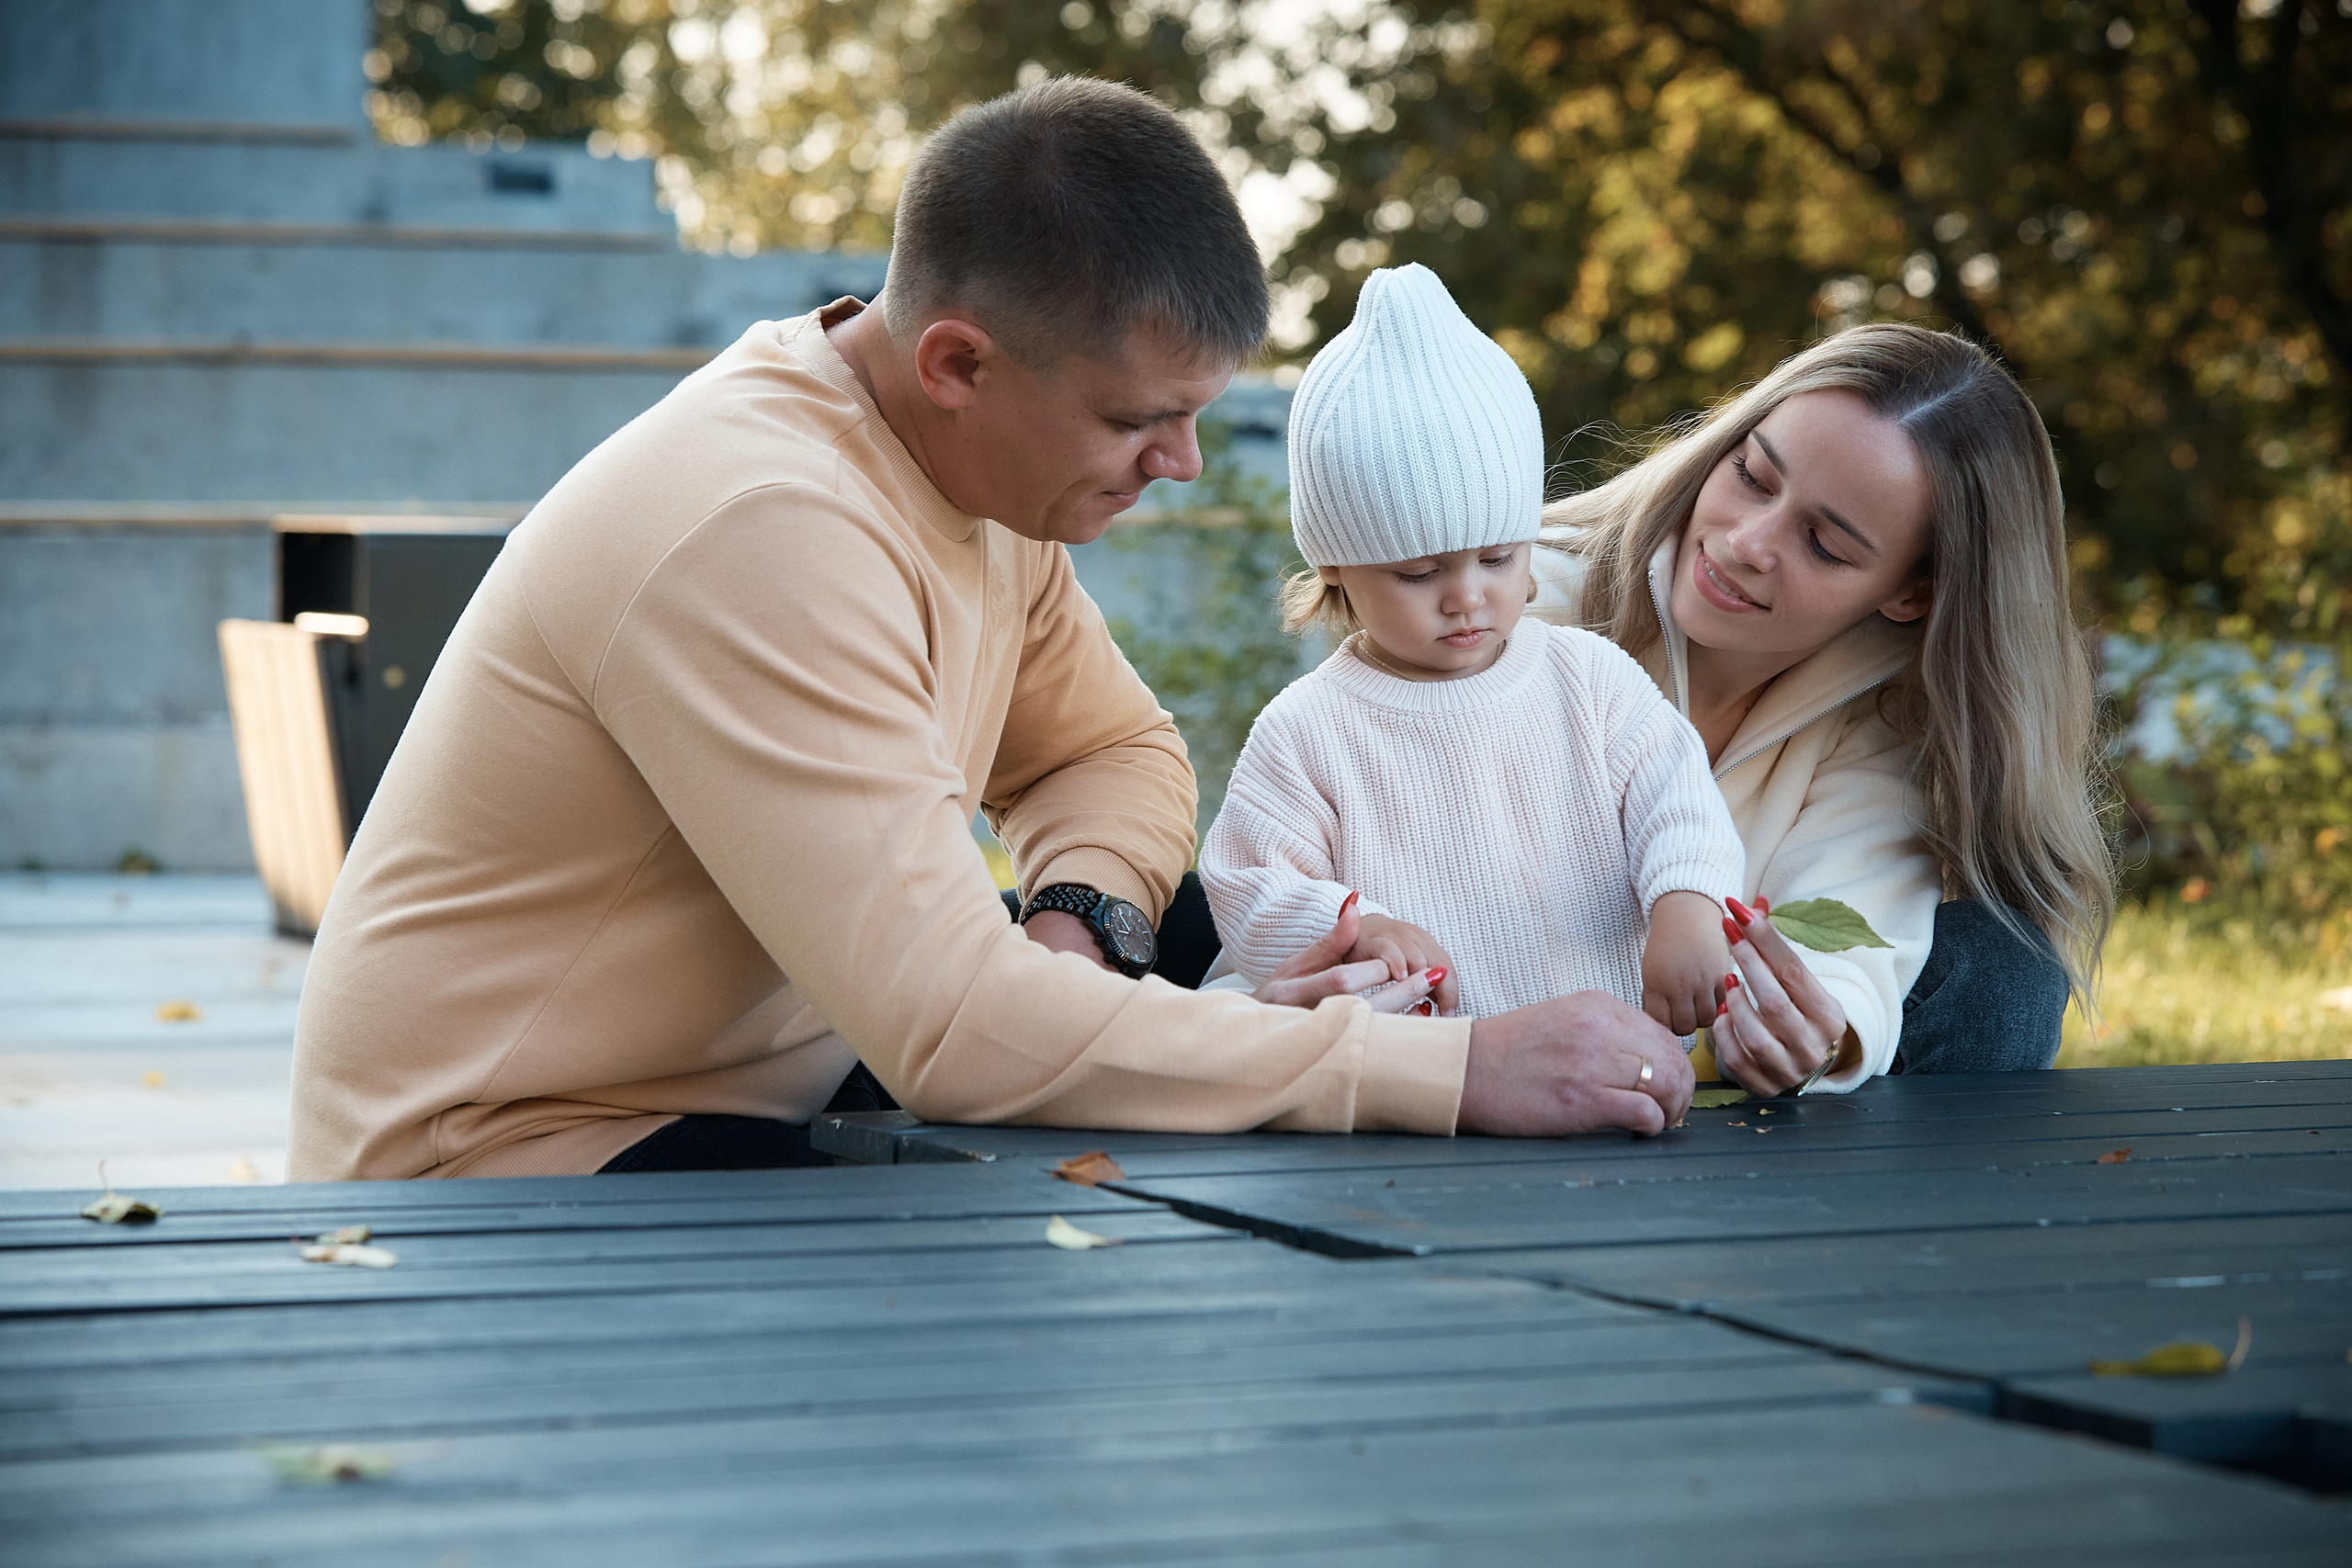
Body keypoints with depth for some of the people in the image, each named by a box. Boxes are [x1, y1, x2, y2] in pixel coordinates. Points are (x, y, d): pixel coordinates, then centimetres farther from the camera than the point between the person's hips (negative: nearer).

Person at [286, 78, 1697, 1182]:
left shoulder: (996, 470, 1)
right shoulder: (760, 533, -29)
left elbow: (1120, 749, 16)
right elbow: (950, 1023, -34)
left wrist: (1073, 923, -10)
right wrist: (1457, 1070, -32)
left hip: (756, 1099, 9)